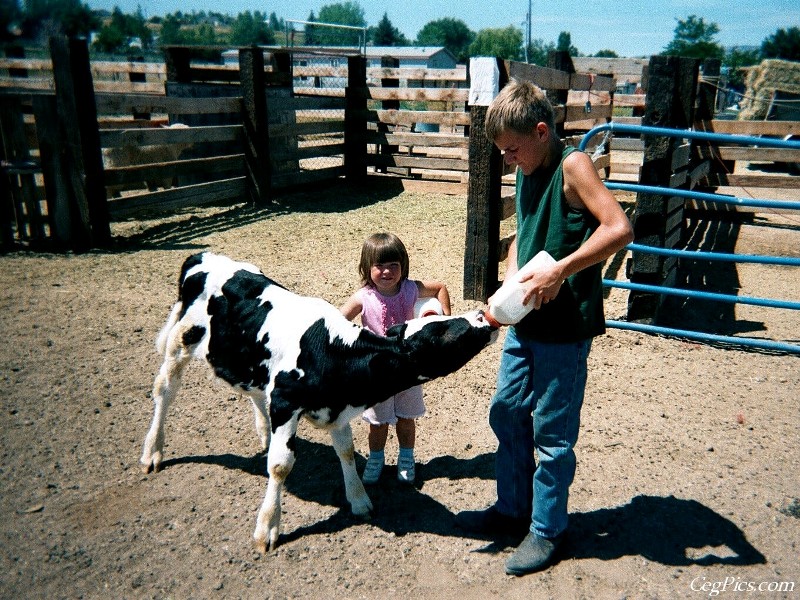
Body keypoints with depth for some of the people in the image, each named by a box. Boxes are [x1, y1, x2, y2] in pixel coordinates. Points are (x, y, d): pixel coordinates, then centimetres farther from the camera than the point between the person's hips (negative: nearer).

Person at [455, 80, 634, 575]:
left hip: (564, 326, -8)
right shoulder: (527, 174, 10)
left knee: (552, 431, 5)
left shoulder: (572, 166, -14)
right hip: (525, 320, 8)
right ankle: (513, 508, 37)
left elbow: (619, 229, -24)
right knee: (506, 414, 17)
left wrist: (558, 272, -25)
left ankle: (547, 528, 25)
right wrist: (512, 282, -1)